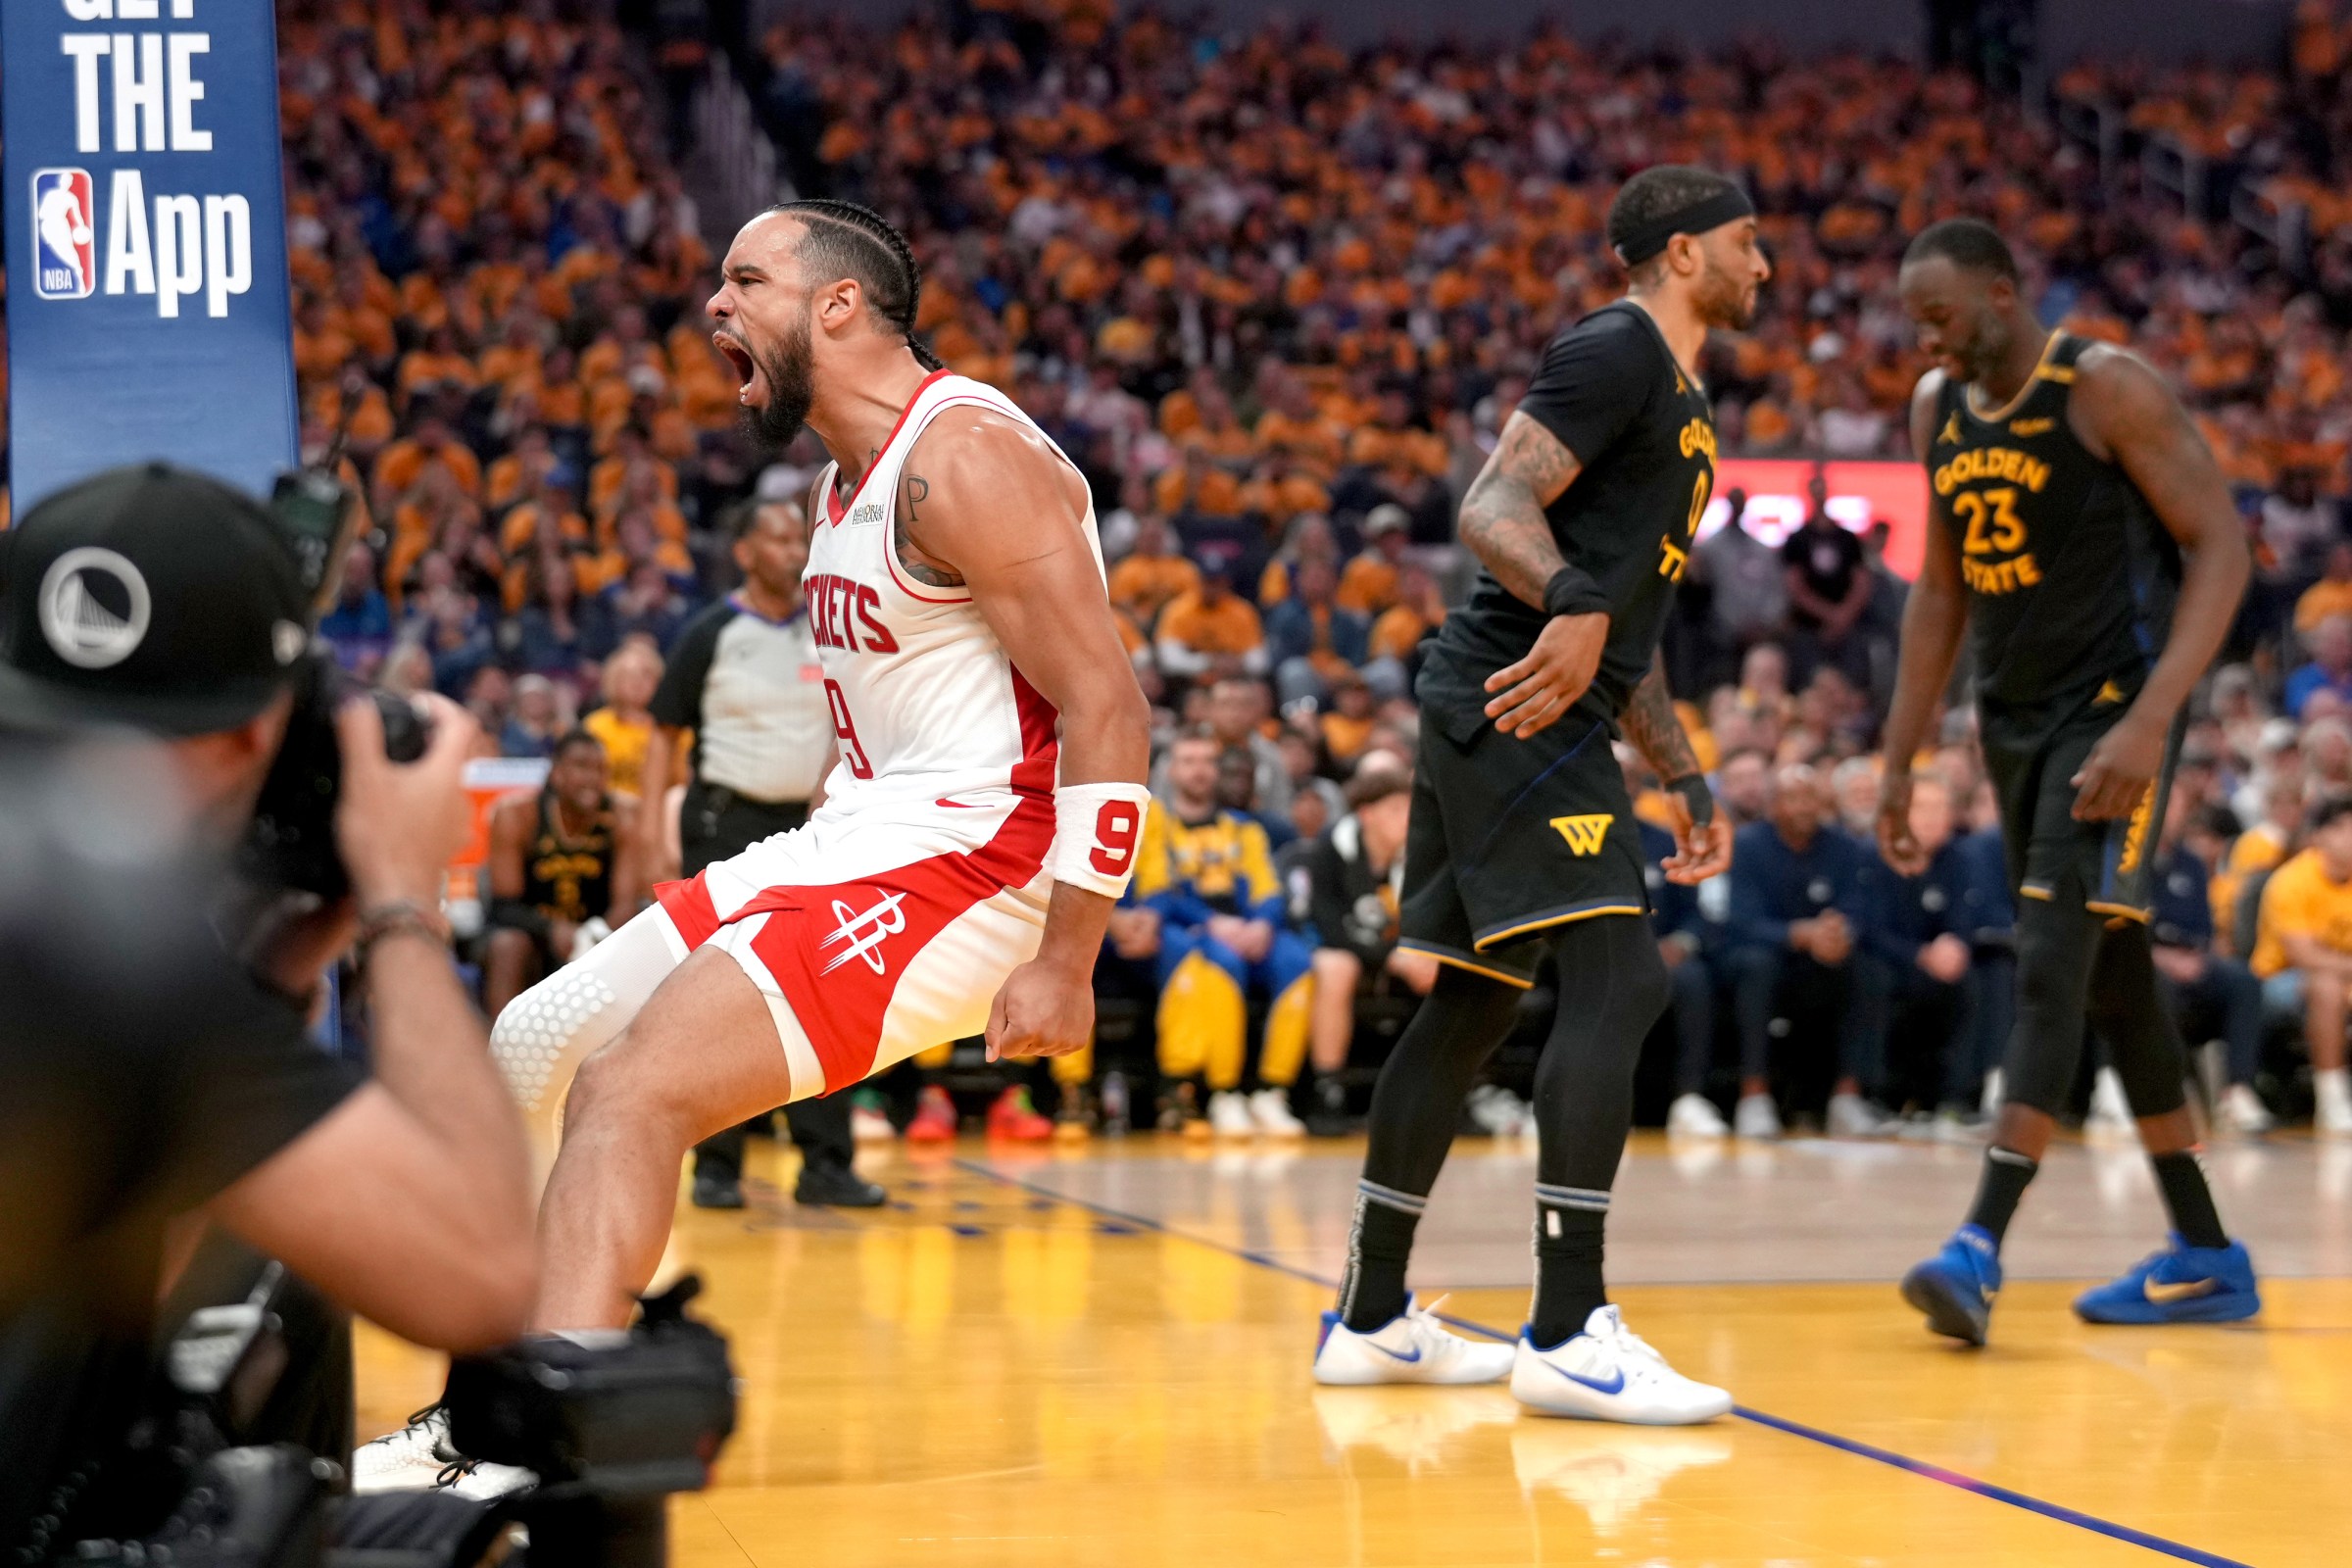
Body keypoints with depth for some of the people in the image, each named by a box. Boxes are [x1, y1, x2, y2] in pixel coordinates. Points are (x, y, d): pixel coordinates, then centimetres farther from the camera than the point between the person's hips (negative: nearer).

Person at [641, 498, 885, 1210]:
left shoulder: (831, 634, 8)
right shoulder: (712, 634, -3)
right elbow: (665, 733, -1)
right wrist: (650, 830, -9)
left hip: (806, 827, 4)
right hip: (725, 823, -4)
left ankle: (826, 1163, 4)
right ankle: (717, 1163, 2)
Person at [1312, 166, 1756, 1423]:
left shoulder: (1683, 406, 25)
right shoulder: (1612, 352, -6)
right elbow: (1494, 507, -19)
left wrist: (1684, 779, 26)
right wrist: (1573, 604, -37)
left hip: (1554, 714, 11)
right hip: (1509, 701, -11)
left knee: (1476, 1003, 14)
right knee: (1618, 979, -17)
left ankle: (1369, 1317, 22)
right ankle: (1565, 1333, -20)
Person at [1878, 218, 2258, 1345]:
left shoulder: (2106, 388, -13)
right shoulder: (1937, 408, 7)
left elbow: (2221, 547, -16)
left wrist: (2151, 722, -26)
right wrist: (1900, 763, 12)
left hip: (2113, 713, -8)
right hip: (2015, 724, 8)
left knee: (2052, 962, -18)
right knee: (2112, 981, 11)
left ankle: (1981, 1249, -25)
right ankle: (2205, 1260, 20)